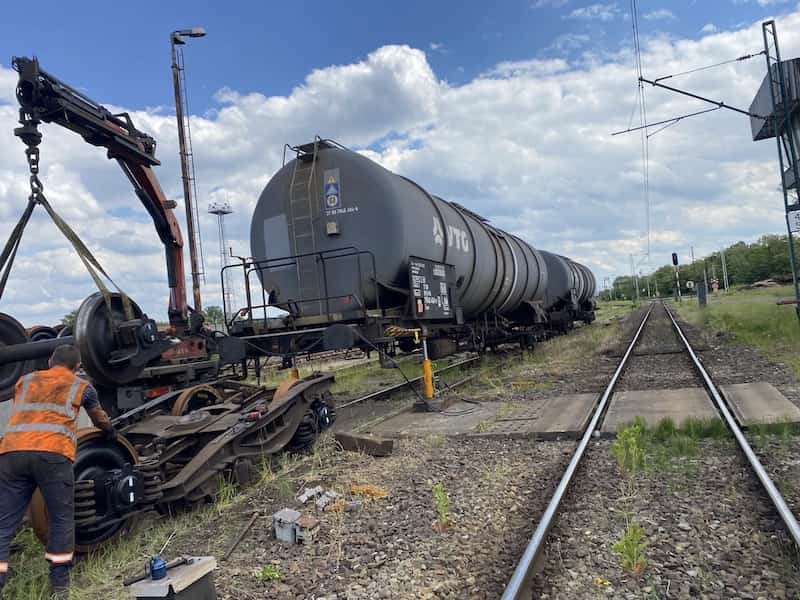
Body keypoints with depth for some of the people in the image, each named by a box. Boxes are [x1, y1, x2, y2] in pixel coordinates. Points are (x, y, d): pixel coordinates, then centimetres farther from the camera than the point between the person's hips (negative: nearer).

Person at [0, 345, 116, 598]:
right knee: (61, 519, 9)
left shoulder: (24, 381, 29)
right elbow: (100, 420, 39)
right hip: (52, 454, -3)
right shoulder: (81, 386, 22)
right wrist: (111, 432, 61)